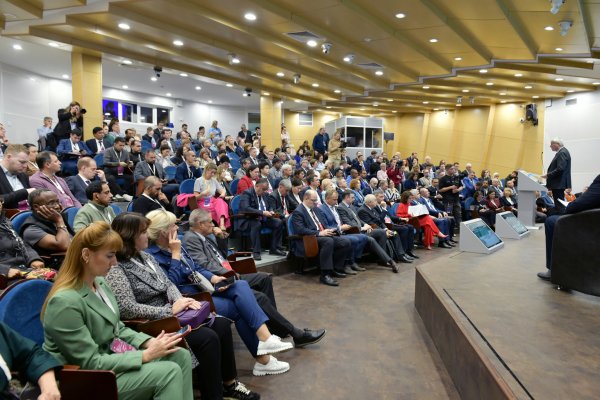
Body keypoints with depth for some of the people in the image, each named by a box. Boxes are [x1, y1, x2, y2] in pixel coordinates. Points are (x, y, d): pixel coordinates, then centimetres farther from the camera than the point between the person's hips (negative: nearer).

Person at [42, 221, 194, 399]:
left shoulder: (99, 282, 3)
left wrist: (150, 342, -6)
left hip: (111, 357, 9)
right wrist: (146, 355, -22)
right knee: (170, 372, -21)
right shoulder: (65, 301, -26)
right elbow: (91, 363, -24)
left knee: (181, 356, -5)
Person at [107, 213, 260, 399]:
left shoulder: (144, 256, 12)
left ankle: (229, 383, 10)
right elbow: (128, 309, -25)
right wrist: (170, 309, -21)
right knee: (207, 338, -22)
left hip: (169, 314, 9)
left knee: (222, 324, -4)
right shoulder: (116, 269, -16)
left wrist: (180, 300, -8)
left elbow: (168, 283, 14)